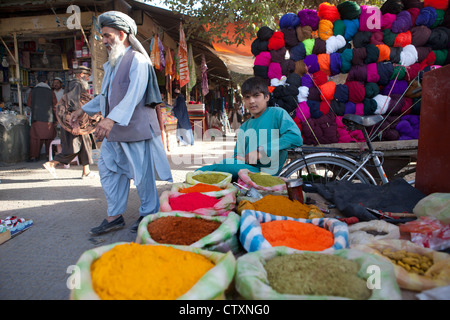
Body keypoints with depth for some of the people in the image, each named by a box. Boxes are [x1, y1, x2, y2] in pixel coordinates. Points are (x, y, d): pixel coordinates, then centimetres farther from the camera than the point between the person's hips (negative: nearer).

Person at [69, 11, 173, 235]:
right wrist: (84, 109, 29)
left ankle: (149, 215, 19)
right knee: (108, 170, 11)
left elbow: (134, 95, -24)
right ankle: (115, 216, 22)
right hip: (114, 131, 9)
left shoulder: (137, 60, -10)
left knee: (142, 173, 1)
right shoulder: (112, 64, 18)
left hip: (136, 129, -9)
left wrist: (112, 118, -35)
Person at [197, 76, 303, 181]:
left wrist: (262, 150, -15)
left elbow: (296, 137, -12)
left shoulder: (277, 113, 5)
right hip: (246, 167, 6)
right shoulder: (244, 127, 24)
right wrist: (239, 158, -7)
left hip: (265, 172, -6)